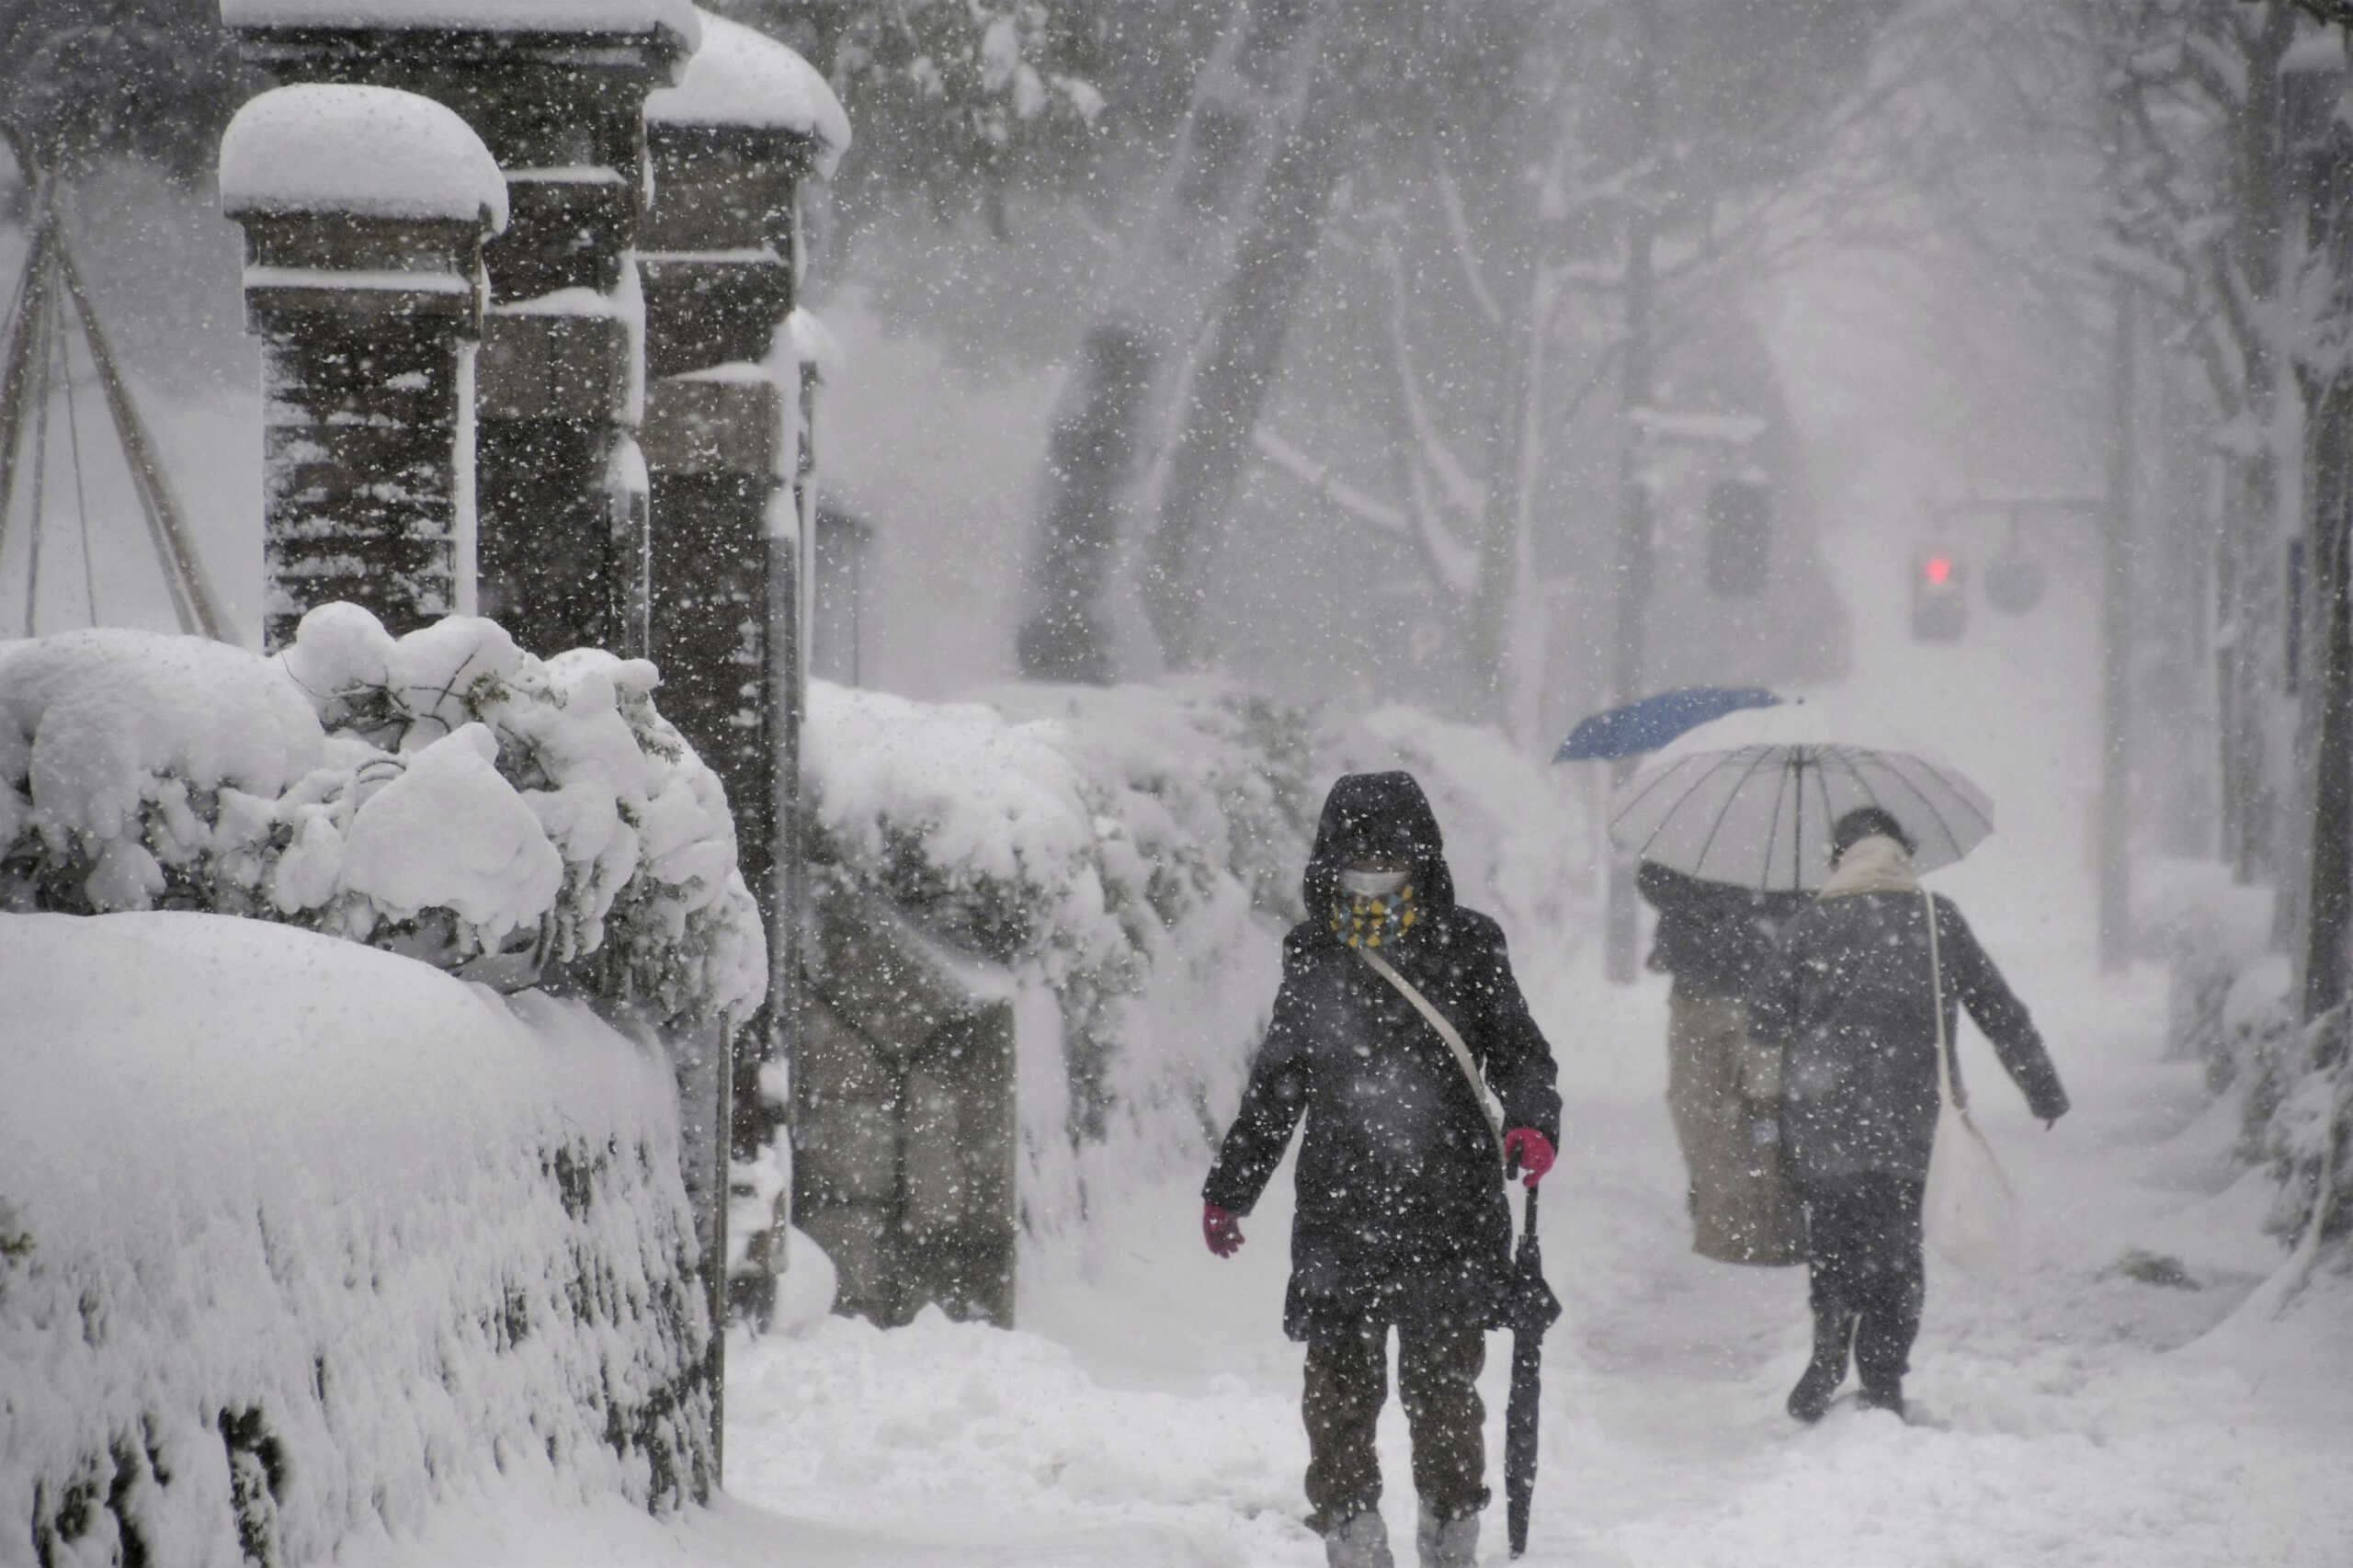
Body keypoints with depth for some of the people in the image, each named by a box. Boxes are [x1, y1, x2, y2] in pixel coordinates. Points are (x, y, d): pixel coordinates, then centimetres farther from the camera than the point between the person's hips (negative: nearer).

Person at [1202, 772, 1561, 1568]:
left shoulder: (1465, 948, 3)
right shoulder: (1313, 958, 11)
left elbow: (1519, 1049, 6)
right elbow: (1275, 1085, 20)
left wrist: (1531, 1120, -16)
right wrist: (1229, 1187, 22)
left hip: (1449, 1210, -2)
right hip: (1338, 1211, 2)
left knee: (1443, 1383, 2)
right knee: (1339, 1384, 0)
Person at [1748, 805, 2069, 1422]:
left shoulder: (1812, 921, 4)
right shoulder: (1937, 918, 6)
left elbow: (1766, 1018, 1)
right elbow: (2001, 1012, 9)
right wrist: (2046, 1092, 18)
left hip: (1822, 1118, 0)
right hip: (1906, 1119, 0)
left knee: (1832, 1236, 15)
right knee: (1895, 1246, 9)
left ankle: (1828, 1357, 1)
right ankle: (1883, 1384, 5)